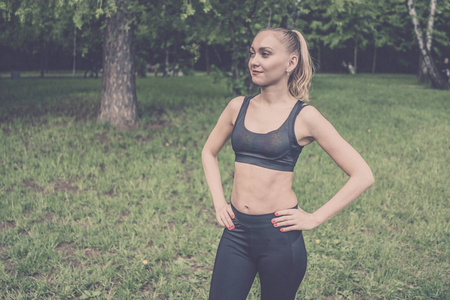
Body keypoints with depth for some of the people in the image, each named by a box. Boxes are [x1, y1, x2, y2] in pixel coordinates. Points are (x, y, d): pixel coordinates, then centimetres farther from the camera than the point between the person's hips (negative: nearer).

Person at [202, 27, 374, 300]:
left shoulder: (304, 117, -9)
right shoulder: (238, 107, 3)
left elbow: (363, 176, -8)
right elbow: (209, 152, 20)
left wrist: (314, 219, -9)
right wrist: (219, 201, 8)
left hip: (279, 234, -3)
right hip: (237, 229, 4)